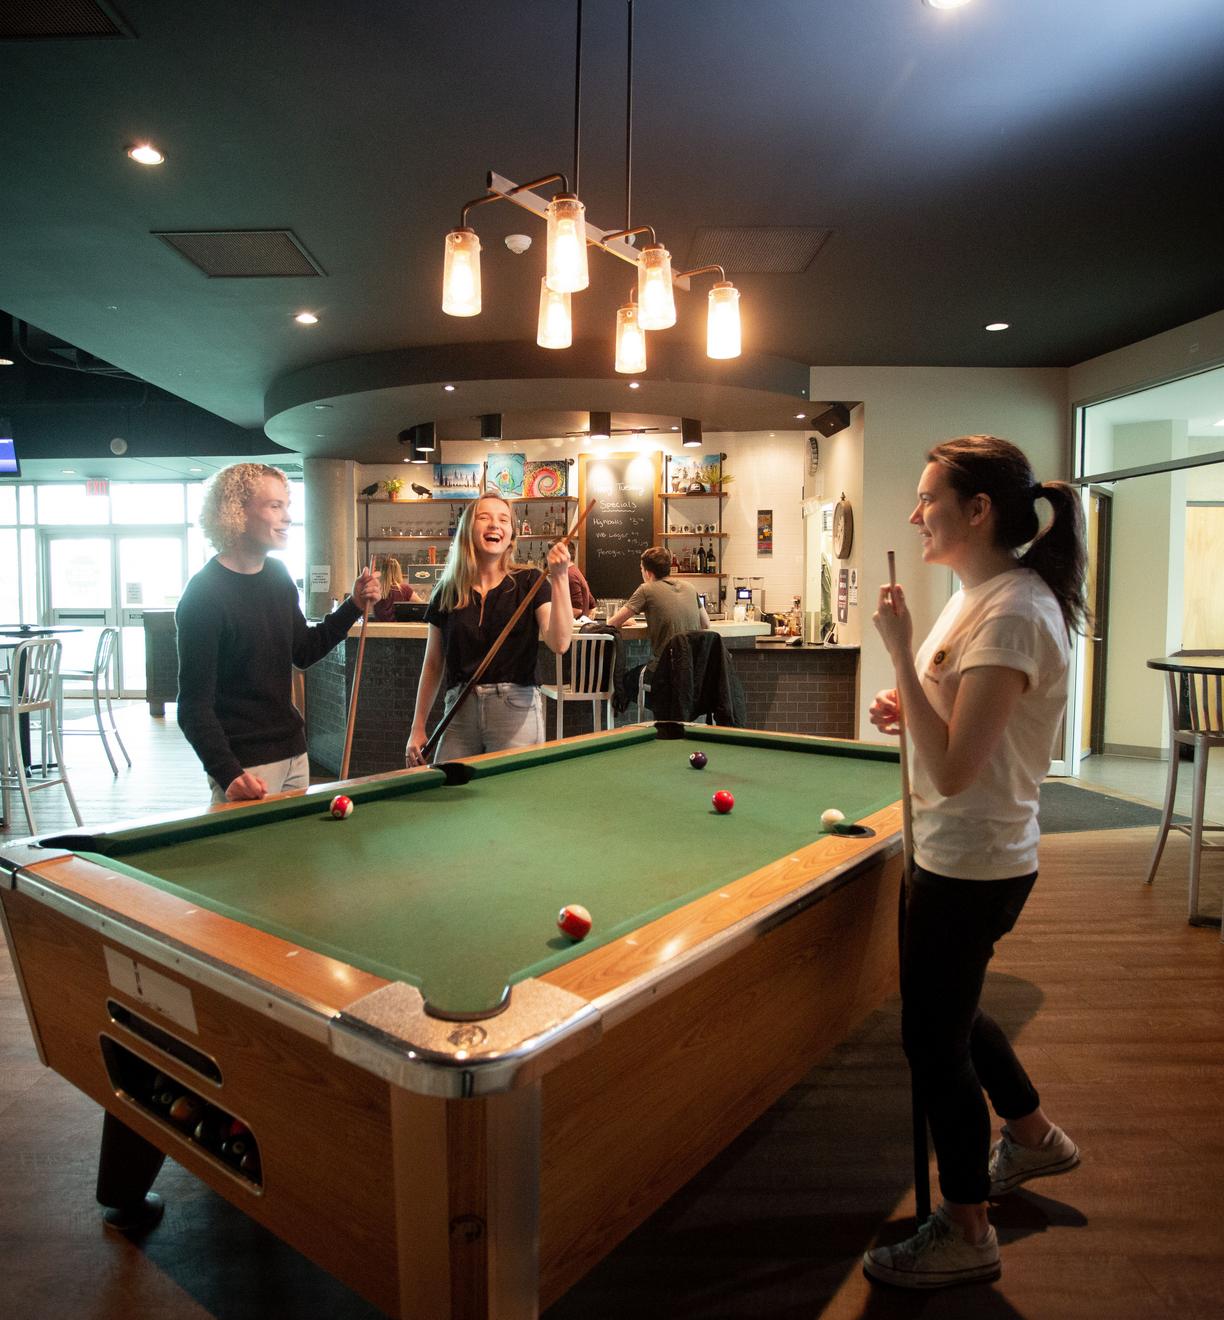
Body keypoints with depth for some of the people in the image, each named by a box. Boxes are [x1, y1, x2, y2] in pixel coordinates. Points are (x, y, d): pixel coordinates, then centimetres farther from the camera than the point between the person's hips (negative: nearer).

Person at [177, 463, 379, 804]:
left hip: (293, 752, 7)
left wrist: (354, 606, 3)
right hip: (245, 765, -7)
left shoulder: (277, 575, 5)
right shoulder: (204, 593, -17)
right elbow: (194, 705, -16)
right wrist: (228, 773, -27)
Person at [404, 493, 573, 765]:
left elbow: (559, 643, -15)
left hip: (515, 711, -2)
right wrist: (417, 728, 10)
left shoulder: (529, 582, -1)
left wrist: (560, 579, -23)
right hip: (460, 710, 3)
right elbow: (433, 664, 12)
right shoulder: (446, 592, 7)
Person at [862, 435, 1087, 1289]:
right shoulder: (982, 595, 7)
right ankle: (1033, 1135, 51)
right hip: (972, 855, 10)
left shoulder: (1012, 613, -24)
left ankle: (965, 1236, 30)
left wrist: (902, 649, -26)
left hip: (972, 864, -10)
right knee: (947, 1010, 27)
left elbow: (954, 768, -28)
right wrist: (909, 706, 1)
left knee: (934, 1039, 7)